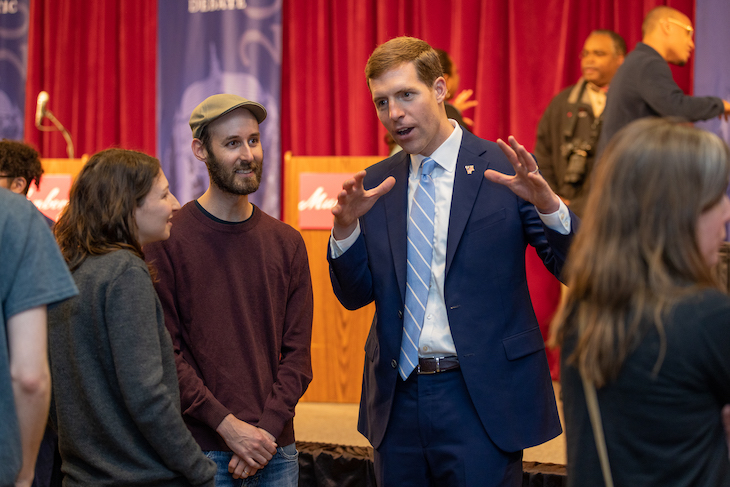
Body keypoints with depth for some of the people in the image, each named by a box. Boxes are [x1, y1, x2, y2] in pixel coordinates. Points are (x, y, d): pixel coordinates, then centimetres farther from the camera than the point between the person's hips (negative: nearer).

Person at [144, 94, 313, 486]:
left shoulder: (286, 242, 8)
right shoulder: (168, 239, -5)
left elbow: (297, 353, 6)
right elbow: (163, 353, -9)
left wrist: (267, 430, -7)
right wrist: (228, 425, -13)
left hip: (276, 448, 4)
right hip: (200, 449, -4)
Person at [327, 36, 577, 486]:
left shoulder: (504, 168, -4)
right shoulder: (376, 184, 8)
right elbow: (355, 295, 8)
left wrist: (549, 205, -27)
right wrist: (346, 227, -10)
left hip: (482, 398, -4)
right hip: (399, 397, 4)